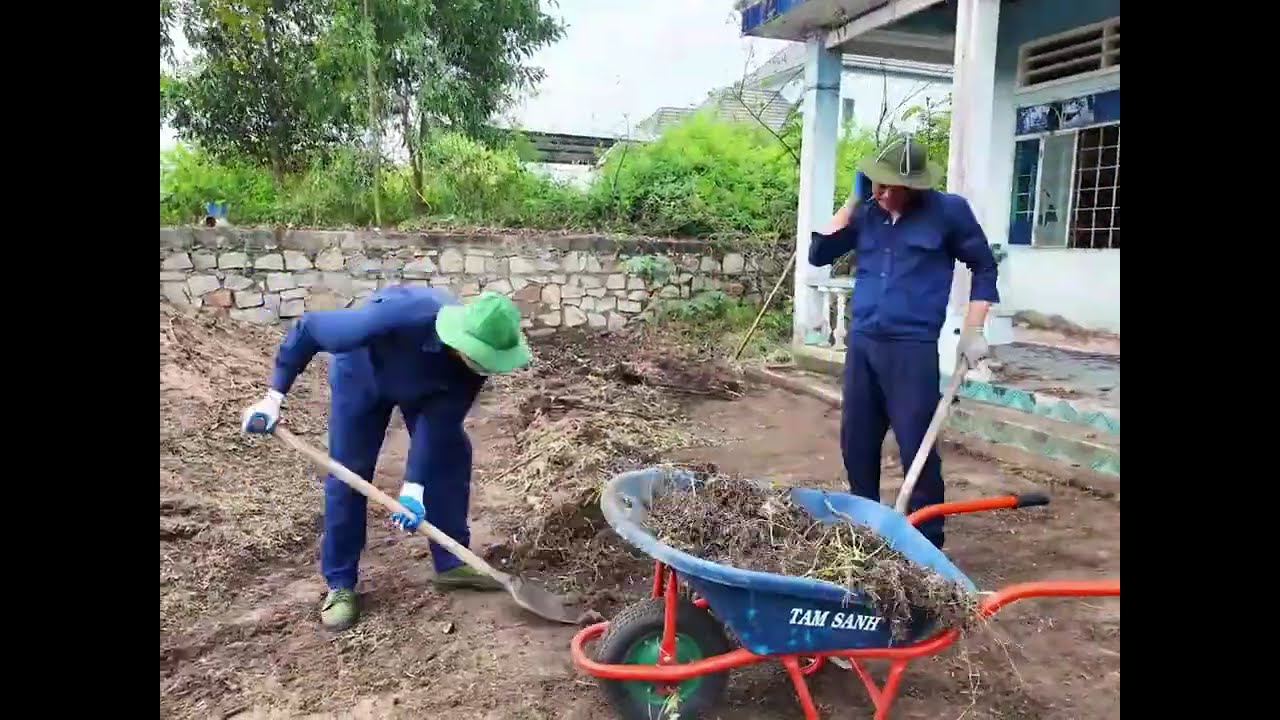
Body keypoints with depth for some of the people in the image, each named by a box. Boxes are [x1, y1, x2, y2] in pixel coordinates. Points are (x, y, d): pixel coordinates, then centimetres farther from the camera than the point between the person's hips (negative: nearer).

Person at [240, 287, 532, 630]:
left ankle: (451, 564, 11)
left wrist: (414, 487, -34)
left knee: (451, 455, -3)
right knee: (348, 473, -5)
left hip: (427, 385, 4)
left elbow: (439, 426, -26)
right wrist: (274, 396, -31)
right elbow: (308, 327, -34)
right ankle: (340, 585, 9)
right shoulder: (399, 317, -47)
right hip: (362, 376, -3)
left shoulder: (473, 361, -33)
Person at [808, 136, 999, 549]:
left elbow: (984, 267, 6)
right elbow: (818, 255, 5)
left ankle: (928, 541, 10)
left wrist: (973, 332, -1)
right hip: (861, 343, 5)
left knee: (916, 448, -3)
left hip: (913, 348, -5)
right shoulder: (866, 214, 8)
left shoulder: (948, 211, -2)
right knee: (856, 444, 12)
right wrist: (852, 201, 1)